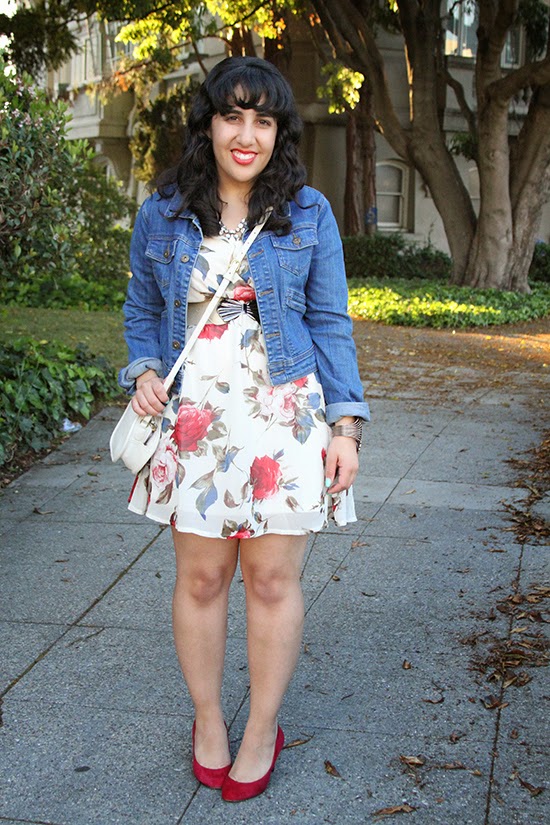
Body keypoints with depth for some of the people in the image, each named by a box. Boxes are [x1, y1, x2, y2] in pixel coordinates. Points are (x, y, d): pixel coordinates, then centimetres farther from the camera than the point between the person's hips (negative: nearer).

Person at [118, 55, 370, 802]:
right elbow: (142, 312, 14)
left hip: (284, 419, -1)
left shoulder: (308, 213, 1)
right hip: (193, 422, 1)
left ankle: (262, 733, 24)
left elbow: (330, 324, 2)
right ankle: (207, 721, 30)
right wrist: (144, 372, -6)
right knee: (200, 578, 9)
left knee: (273, 581, 5)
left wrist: (346, 424, -4)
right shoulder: (162, 215, 4)